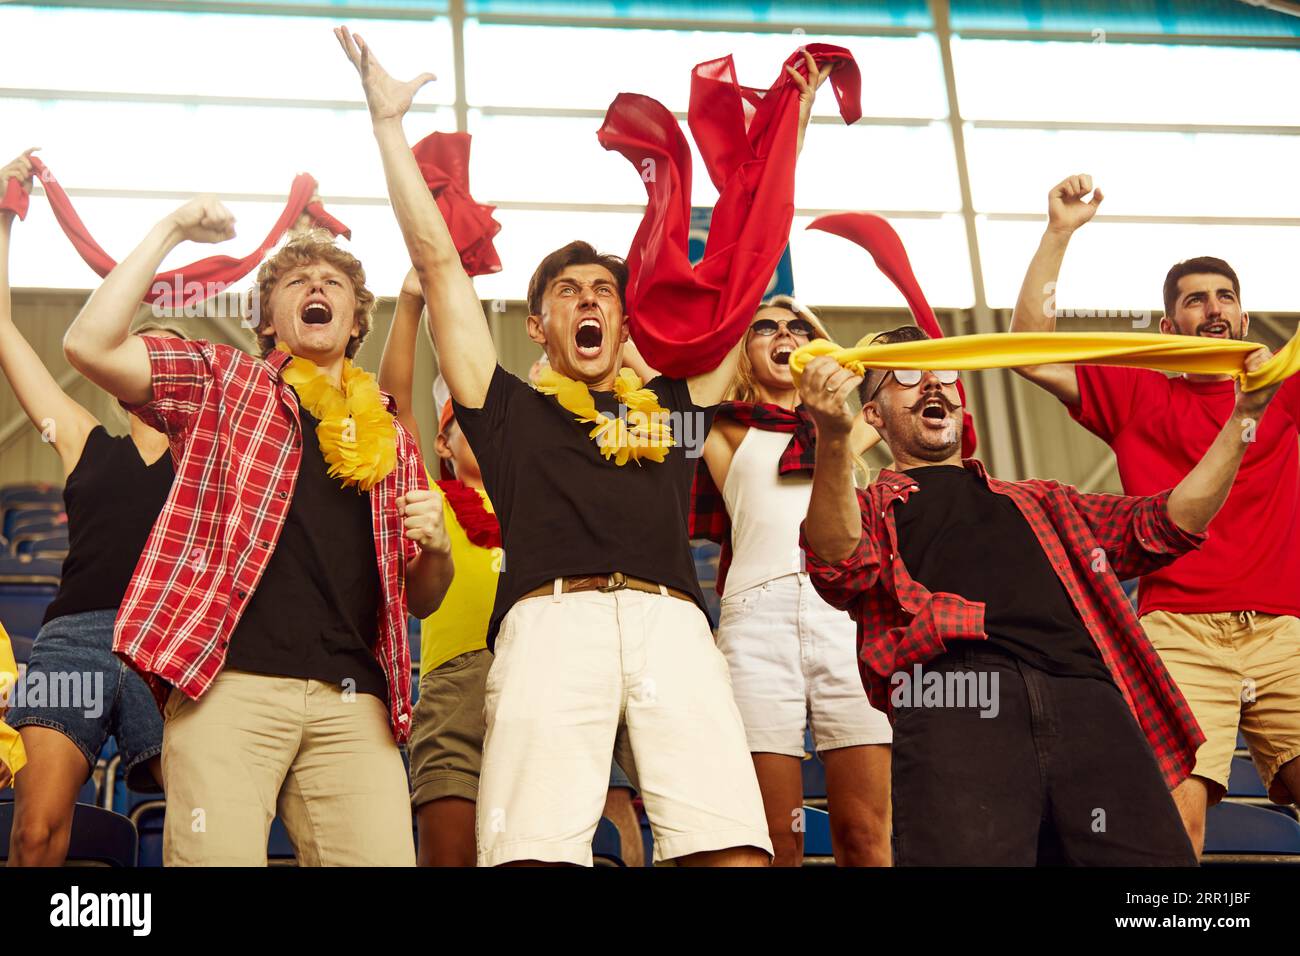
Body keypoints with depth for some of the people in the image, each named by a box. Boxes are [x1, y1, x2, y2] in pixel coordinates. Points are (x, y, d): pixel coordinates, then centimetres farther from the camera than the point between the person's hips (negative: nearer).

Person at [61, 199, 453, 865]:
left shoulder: (389, 436, 24)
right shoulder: (223, 382, 17)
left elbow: (422, 599, 26)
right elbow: (89, 345, 1)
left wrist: (434, 548, 3)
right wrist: (171, 231, 7)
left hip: (353, 699, 3)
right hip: (231, 681, -3)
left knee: (384, 855, -11)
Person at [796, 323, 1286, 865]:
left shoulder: (1043, 503, 39)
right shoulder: (871, 507, 25)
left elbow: (1165, 525, 30)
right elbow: (842, 566, 1)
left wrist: (1243, 415, 23)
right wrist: (833, 437, -16)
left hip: (1088, 701, 4)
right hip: (959, 700, -3)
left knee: (1152, 857, -16)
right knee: (966, 853, -27)